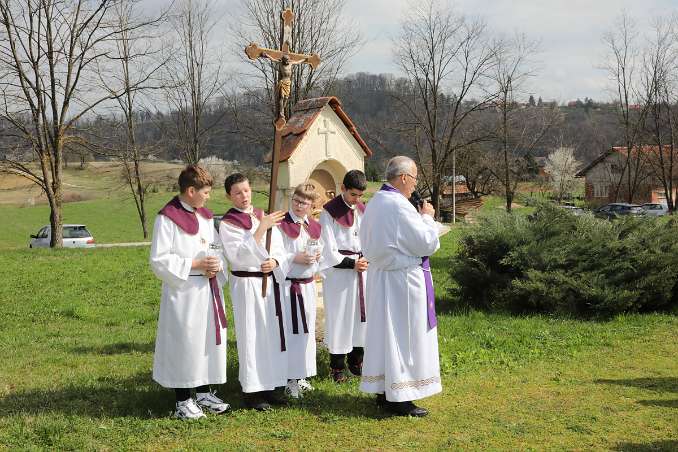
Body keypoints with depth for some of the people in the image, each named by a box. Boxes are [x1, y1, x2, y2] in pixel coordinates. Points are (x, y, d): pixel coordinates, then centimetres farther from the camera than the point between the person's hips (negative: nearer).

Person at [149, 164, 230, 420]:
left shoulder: (205, 216, 11)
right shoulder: (167, 218, -12)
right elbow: (159, 260, -15)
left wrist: (216, 265, -3)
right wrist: (196, 264, -17)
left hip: (208, 289, 7)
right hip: (183, 292, -7)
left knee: (210, 340, 12)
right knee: (184, 343, -2)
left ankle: (204, 394, 26)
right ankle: (183, 401, 10)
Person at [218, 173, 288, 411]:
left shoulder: (264, 216, 8)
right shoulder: (227, 224, -8)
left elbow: (279, 249, 10)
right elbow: (239, 256, -21)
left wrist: (274, 261, -13)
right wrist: (261, 228, -25)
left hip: (269, 282, 5)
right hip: (246, 285, -5)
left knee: (271, 334, 9)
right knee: (251, 337, -2)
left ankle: (268, 385, 20)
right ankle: (252, 391, 7)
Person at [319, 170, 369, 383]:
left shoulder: (362, 210, 10)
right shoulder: (329, 212, -7)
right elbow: (329, 251, -10)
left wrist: (367, 260, -6)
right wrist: (352, 263, -15)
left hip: (361, 269, 5)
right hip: (339, 271, -5)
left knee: (361, 315, 8)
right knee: (339, 318, -2)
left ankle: (356, 362, 21)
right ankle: (337, 367, 7)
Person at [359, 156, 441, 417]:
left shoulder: (374, 203, 8)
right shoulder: (399, 206, -21)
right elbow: (427, 243, -19)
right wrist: (427, 217, -2)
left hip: (379, 276, 9)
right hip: (403, 279, -9)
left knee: (384, 332, 14)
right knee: (404, 336, -2)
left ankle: (383, 392, 23)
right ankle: (399, 399, 4)